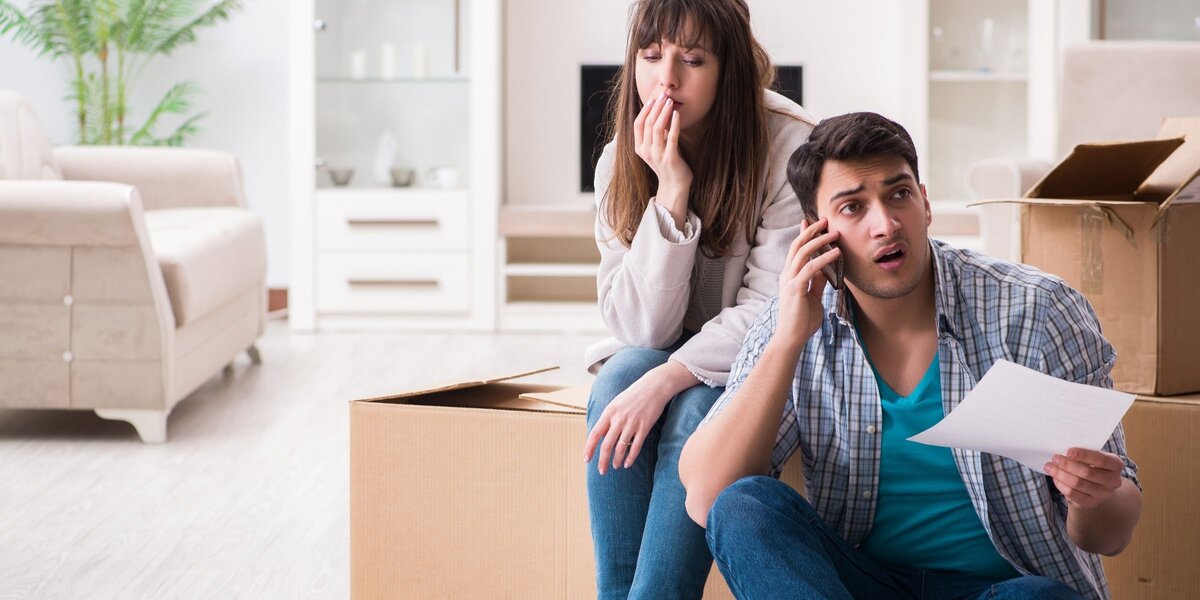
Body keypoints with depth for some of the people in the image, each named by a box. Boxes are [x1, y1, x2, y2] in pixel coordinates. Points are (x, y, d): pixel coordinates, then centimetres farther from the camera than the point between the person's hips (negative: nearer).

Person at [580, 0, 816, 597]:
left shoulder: (790, 148, -20)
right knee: (617, 382, -28)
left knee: (695, 410, -32)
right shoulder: (621, 162, -9)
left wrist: (665, 381, -32)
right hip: (666, 355, 3)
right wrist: (671, 190, -26)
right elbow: (641, 329, -16)